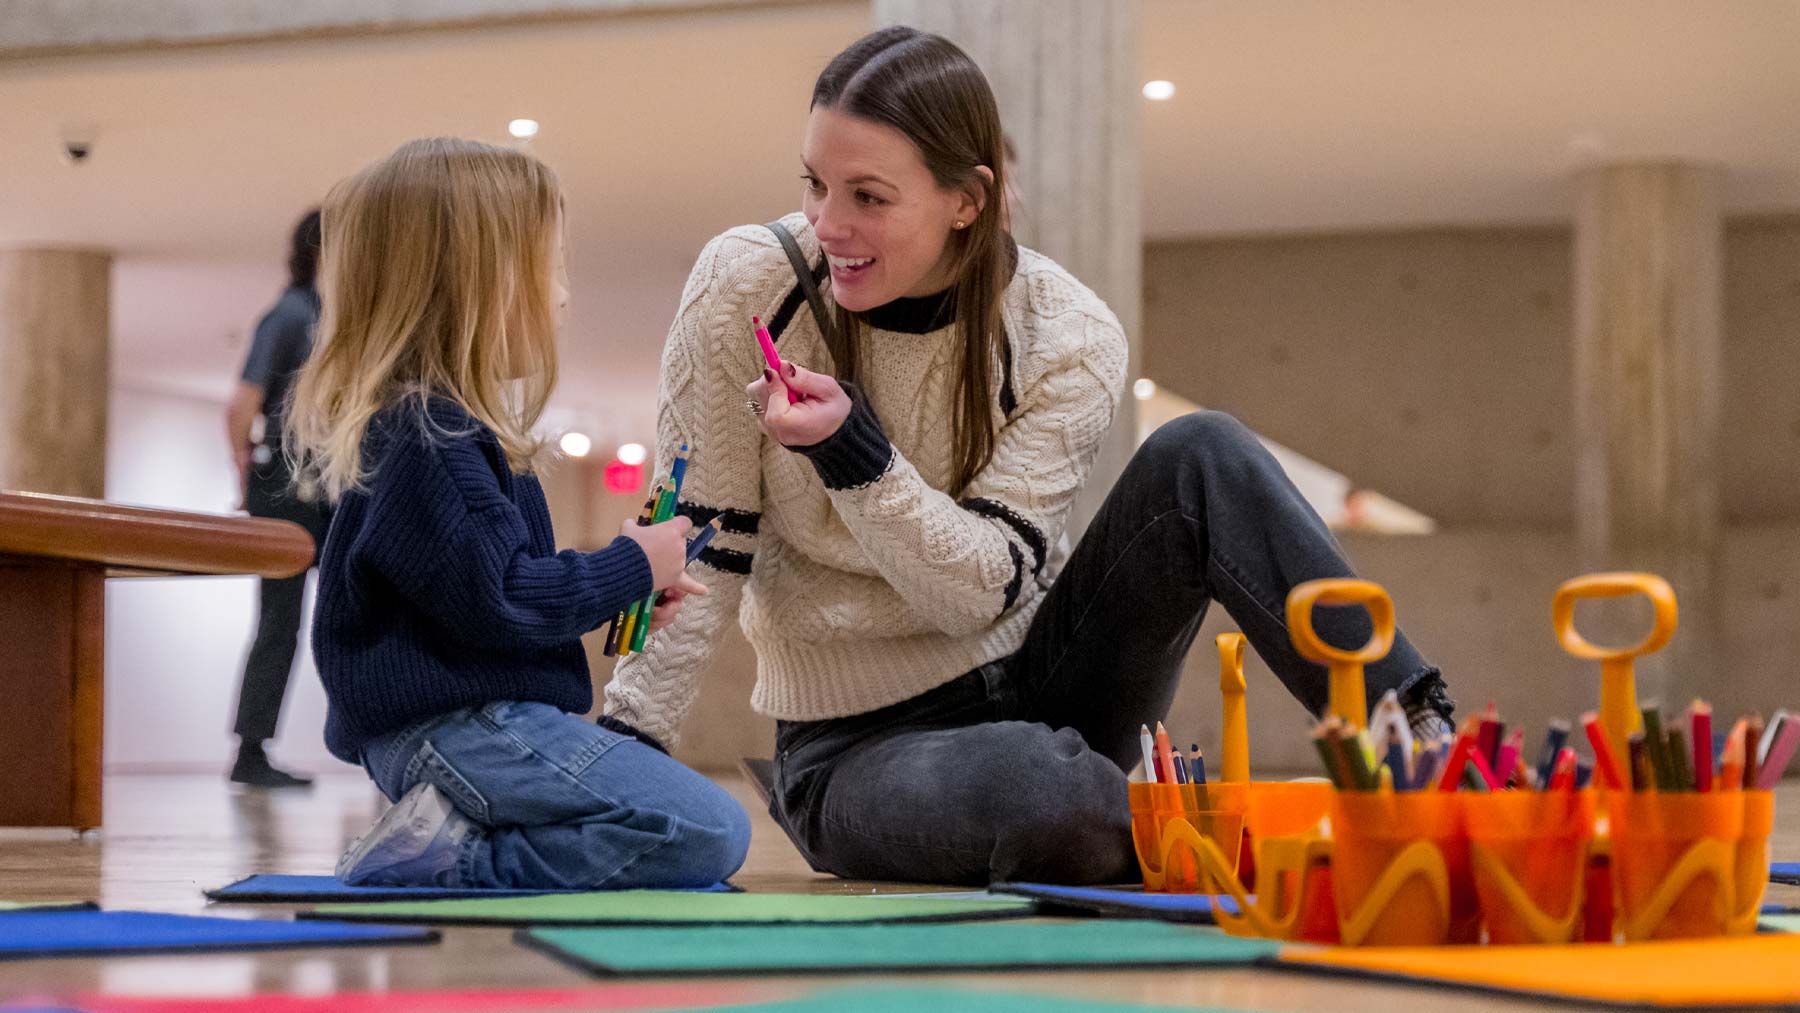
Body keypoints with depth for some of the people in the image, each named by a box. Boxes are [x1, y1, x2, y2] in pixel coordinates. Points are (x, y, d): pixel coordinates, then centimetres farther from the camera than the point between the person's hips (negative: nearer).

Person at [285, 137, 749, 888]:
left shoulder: (428, 425, 18)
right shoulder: (431, 444, -17)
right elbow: (499, 600, -21)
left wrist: (624, 587, 17)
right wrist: (631, 567, -7)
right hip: (459, 727, -11)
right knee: (711, 835, -17)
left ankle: (453, 849, 3)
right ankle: (452, 860, -19)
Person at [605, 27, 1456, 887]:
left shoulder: (1069, 344, -10)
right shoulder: (744, 290, -13)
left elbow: (985, 592, -16)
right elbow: (697, 551, -8)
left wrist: (851, 448, -30)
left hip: (1038, 686, 2)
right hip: (859, 744, -2)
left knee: (1202, 458, -21)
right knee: (1043, 796, -39)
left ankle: (1419, 741, -18)